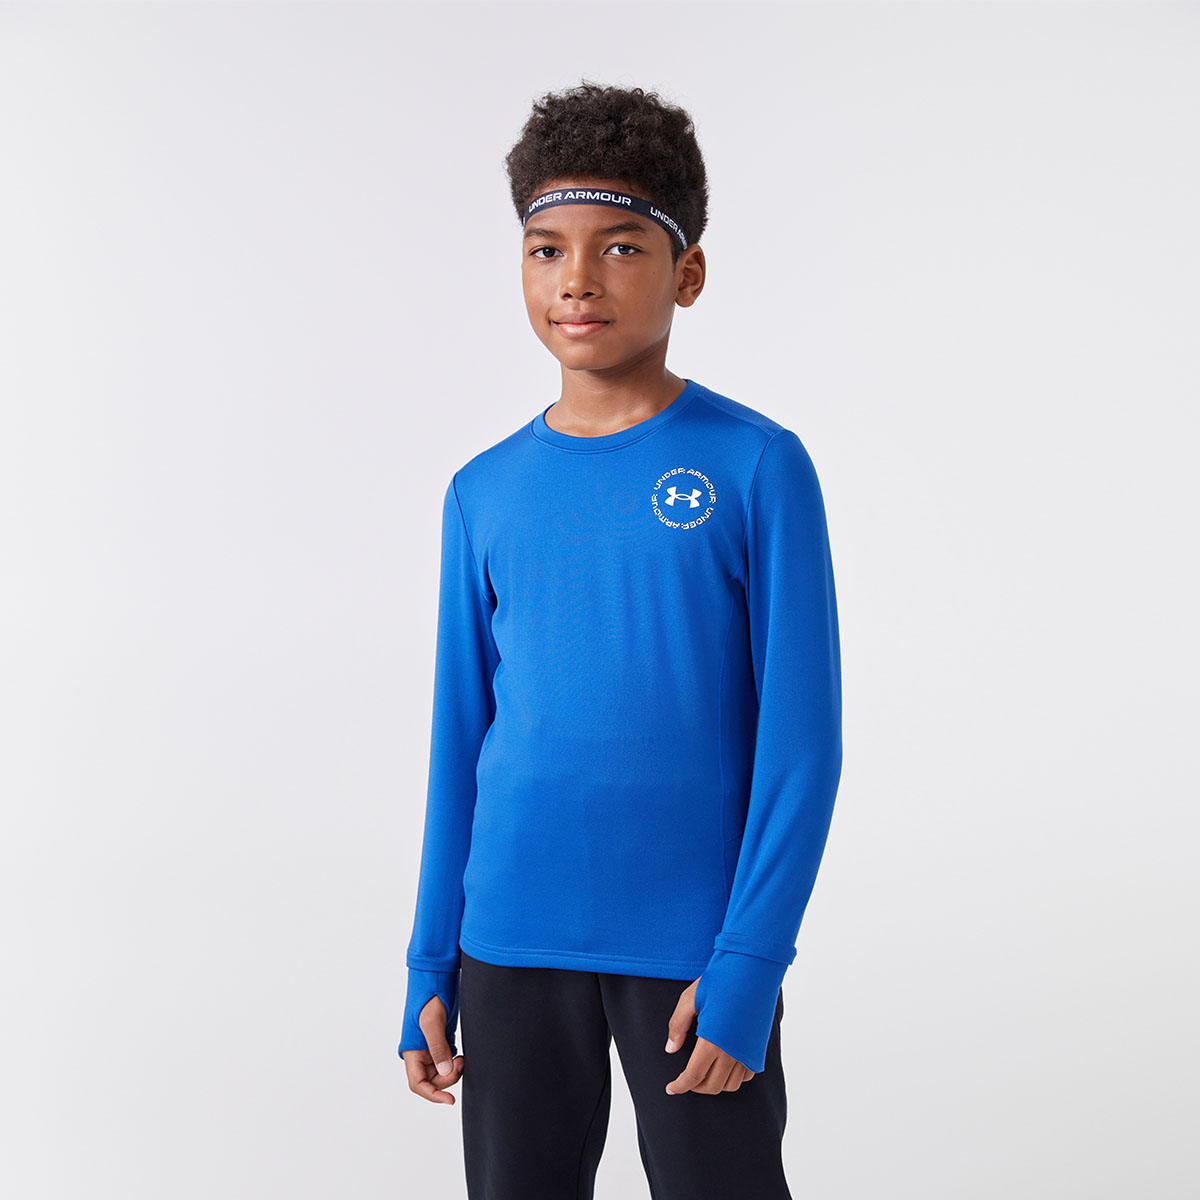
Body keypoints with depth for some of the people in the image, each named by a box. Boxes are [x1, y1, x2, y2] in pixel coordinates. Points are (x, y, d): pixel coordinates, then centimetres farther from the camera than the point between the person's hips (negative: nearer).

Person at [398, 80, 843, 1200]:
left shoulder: (758, 467, -6)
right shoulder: (484, 494, 5)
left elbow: (801, 737, -7)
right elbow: (460, 740, 9)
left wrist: (748, 961, -13)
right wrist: (432, 969, 8)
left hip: (694, 943, -3)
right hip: (513, 940, 4)